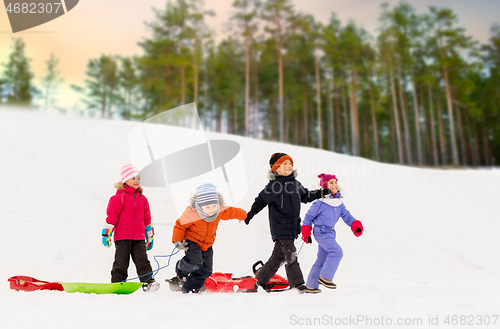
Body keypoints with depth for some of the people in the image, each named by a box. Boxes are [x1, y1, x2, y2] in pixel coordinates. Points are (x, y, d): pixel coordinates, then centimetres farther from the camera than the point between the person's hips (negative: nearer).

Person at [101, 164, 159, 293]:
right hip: (122, 237, -4)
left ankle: (148, 283, -5)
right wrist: (106, 233, -7)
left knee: (142, 261, -2)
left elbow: (146, 218, 20)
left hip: (139, 238, 4)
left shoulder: (142, 199, 15)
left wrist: (150, 235, 22)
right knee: (121, 263, 3)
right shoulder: (119, 197, -2)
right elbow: (111, 215, -4)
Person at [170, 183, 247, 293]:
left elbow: (233, 212, 3)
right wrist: (177, 240, -22)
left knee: (206, 270, 1)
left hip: (207, 245, 5)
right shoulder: (191, 213, -28)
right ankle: (181, 272, 9)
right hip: (192, 241, -4)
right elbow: (180, 225, -14)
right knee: (195, 262, -25)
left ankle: (190, 288, 19)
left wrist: (243, 215, 19)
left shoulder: (221, 211, -17)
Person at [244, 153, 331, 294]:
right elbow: (262, 199, -7)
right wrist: (252, 212, -19)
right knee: (290, 254, -10)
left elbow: (305, 196, 25)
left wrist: (321, 193, 18)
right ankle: (297, 284, -1)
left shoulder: (295, 184, 10)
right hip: (280, 226, -7)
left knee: (278, 255, 14)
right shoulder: (273, 186, -10)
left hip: (292, 226, 7)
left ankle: (261, 281, 29)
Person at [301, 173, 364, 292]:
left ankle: (311, 285, 19)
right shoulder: (320, 203, -15)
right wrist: (306, 234, -2)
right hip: (321, 232, -8)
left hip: (330, 233, 8)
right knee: (337, 251, -20)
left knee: (322, 259, 10)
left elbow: (346, 216, 9)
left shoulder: (339, 203, 5)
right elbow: (308, 217, -6)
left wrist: (356, 225, -9)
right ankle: (325, 277, -10)